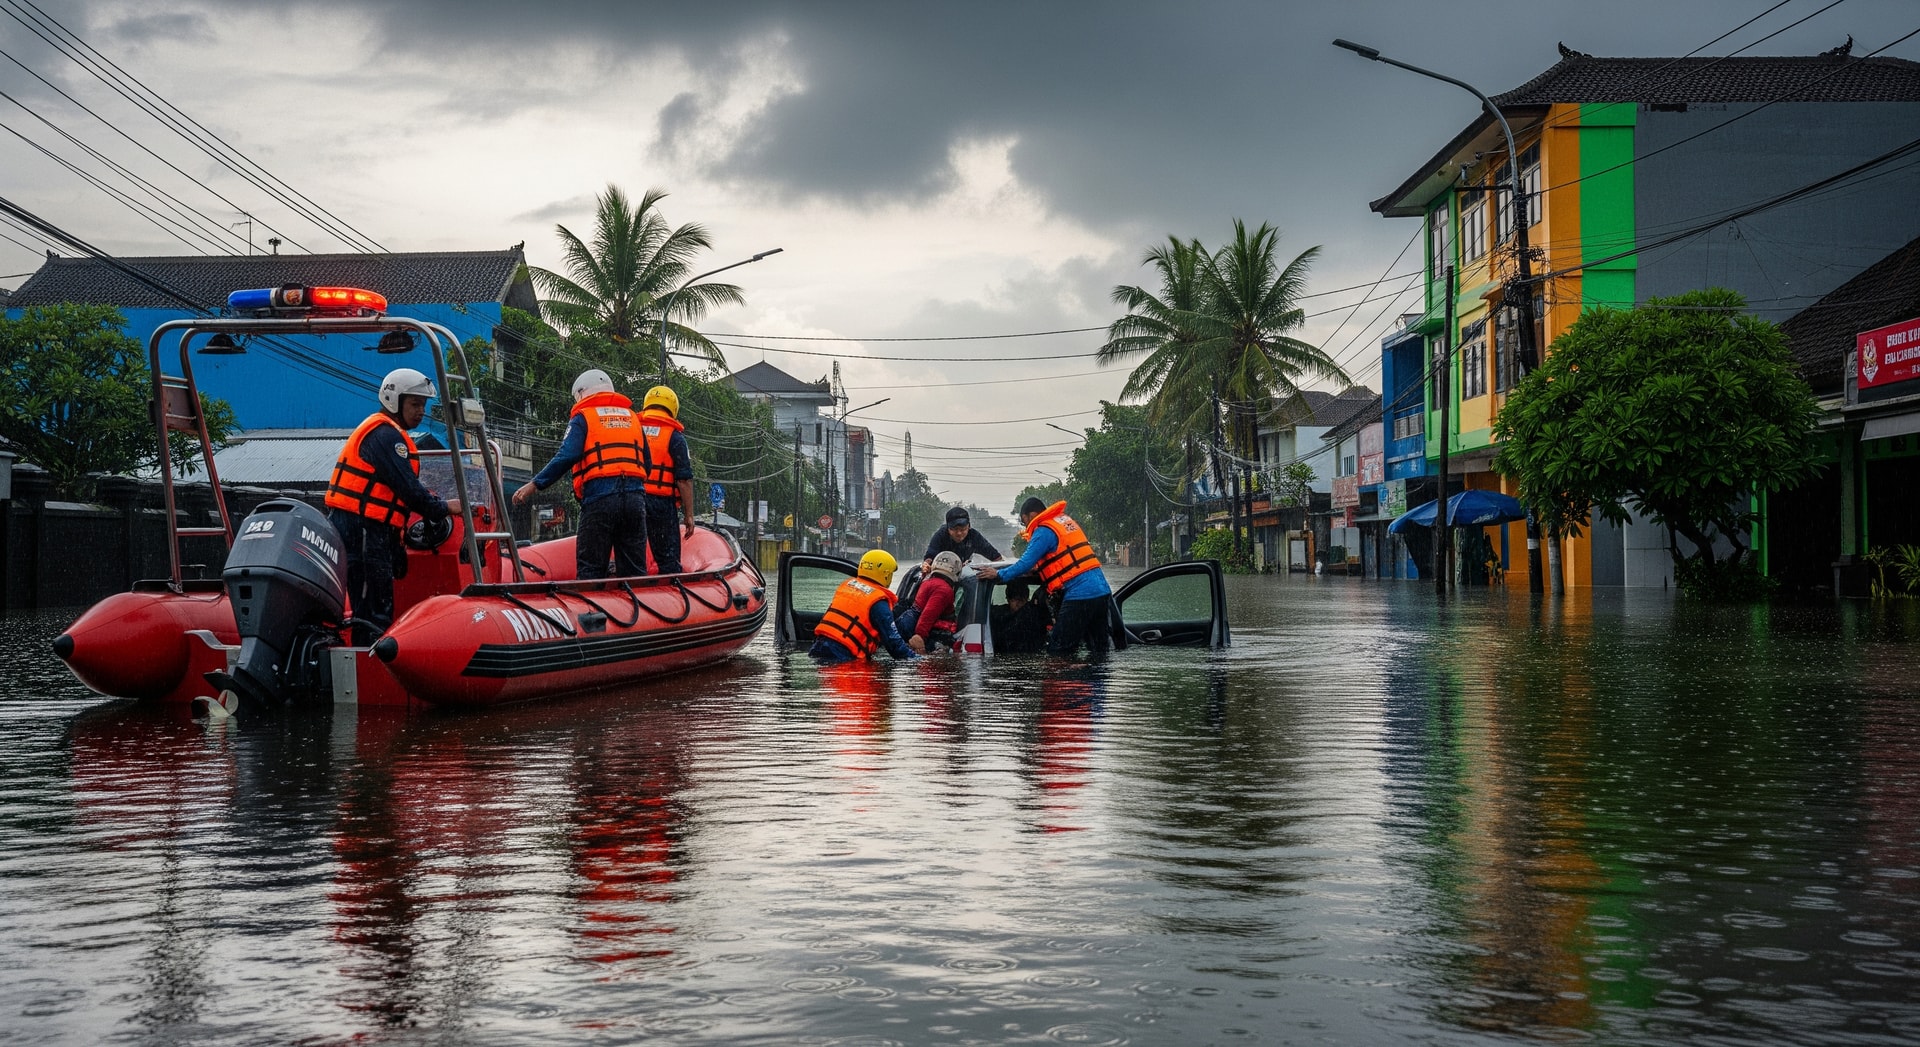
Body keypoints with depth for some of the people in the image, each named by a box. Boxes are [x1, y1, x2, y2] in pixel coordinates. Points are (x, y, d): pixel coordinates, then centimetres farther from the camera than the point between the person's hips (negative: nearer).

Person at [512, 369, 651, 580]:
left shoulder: (583, 416, 6)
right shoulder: (633, 417, 20)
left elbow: (567, 456, -8)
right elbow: (646, 465, 19)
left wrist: (534, 484, -6)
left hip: (599, 499, -4)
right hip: (635, 497, 4)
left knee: (590, 569, -1)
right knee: (634, 570, 6)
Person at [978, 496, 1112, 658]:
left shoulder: (1044, 531, -7)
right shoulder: (1066, 520, 19)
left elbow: (1026, 563, -11)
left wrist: (998, 574, 1)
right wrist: (1037, 567, 24)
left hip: (1079, 595, -9)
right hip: (1103, 591, 9)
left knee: (1058, 653, -3)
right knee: (1100, 652, 10)